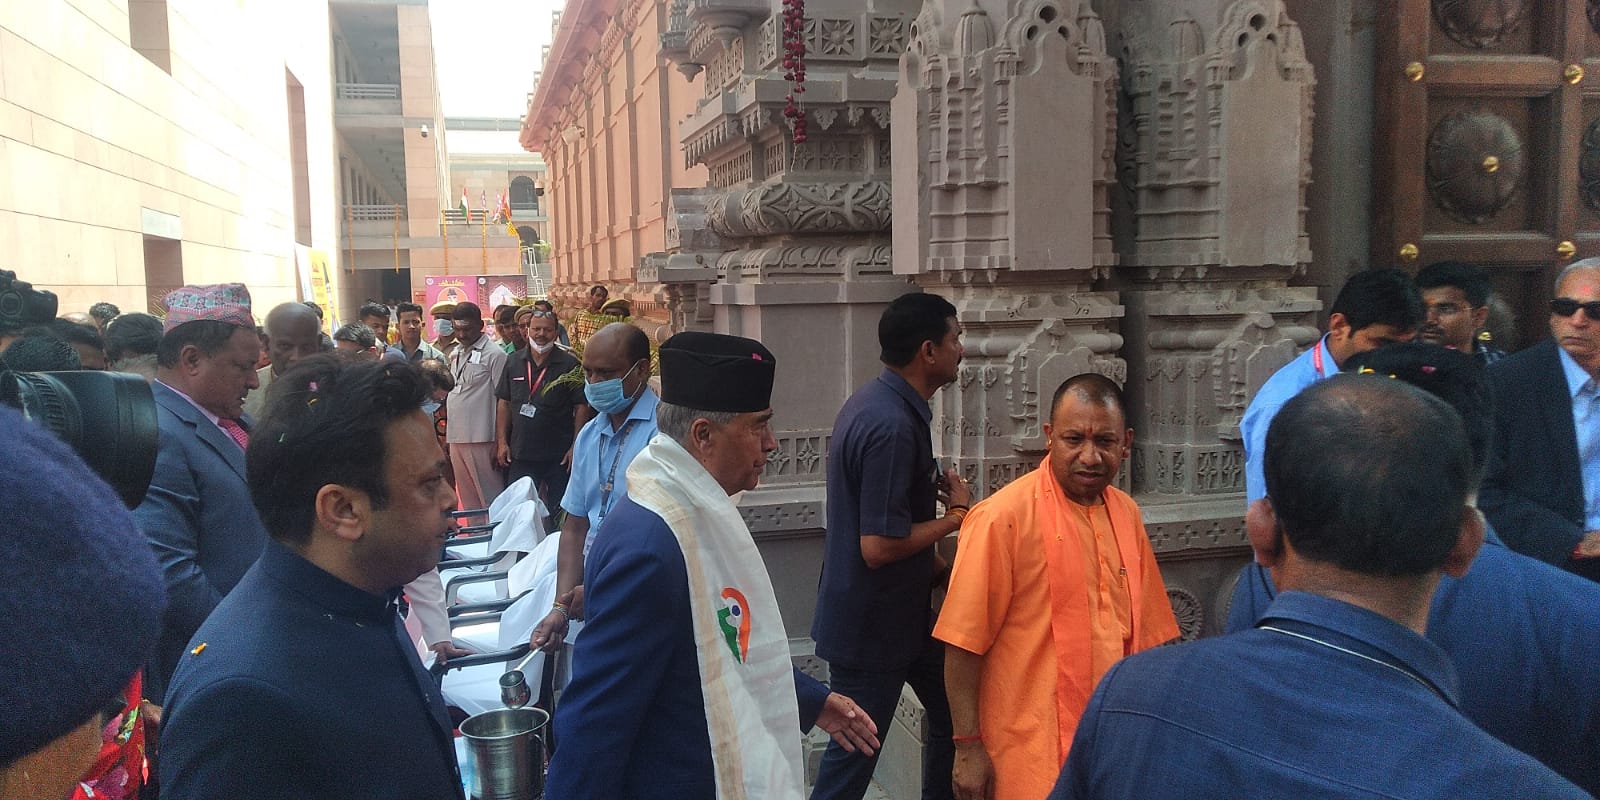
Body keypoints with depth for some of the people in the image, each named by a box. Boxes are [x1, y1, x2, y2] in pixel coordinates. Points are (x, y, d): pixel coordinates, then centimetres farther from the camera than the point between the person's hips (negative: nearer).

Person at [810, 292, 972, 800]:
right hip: (873, 624, -10)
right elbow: (879, 546, -28)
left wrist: (936, 565, 12)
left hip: (902, 611, 10)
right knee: (853, 757, 6)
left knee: (954, 716, 20)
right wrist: (956, 516, -15)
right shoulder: (892, 425, -27)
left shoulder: (874, 402, 5)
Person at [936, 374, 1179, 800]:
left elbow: (1146, 632, 13)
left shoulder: (1127, 513, 5)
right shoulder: (1004, 516, -15)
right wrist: (969, 748, -14)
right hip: (1032, 758, -6)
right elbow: (964, 642, -14)